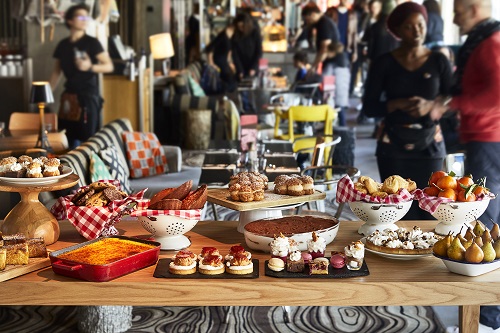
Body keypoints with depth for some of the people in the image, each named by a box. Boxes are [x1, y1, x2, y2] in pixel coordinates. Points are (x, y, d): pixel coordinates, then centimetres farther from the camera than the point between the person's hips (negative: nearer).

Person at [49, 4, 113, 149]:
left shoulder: (92, 42, -4)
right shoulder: (63, 45, 10)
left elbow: (109, 66, -6)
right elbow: (57, 71, 18)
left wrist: (90, 67, -23)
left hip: (88, 95, -5)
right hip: (69, 96, 5)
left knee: (88, 138, -8)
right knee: (69, 138, 6)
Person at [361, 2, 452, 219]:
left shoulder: (439, 61, 3)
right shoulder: (384, 64, 0)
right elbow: (369, 107, -2)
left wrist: (430, 106, -19)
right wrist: (398, 104, -20)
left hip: (429, 145, 1)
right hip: (392, 146, -1)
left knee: (428, 210, -3)